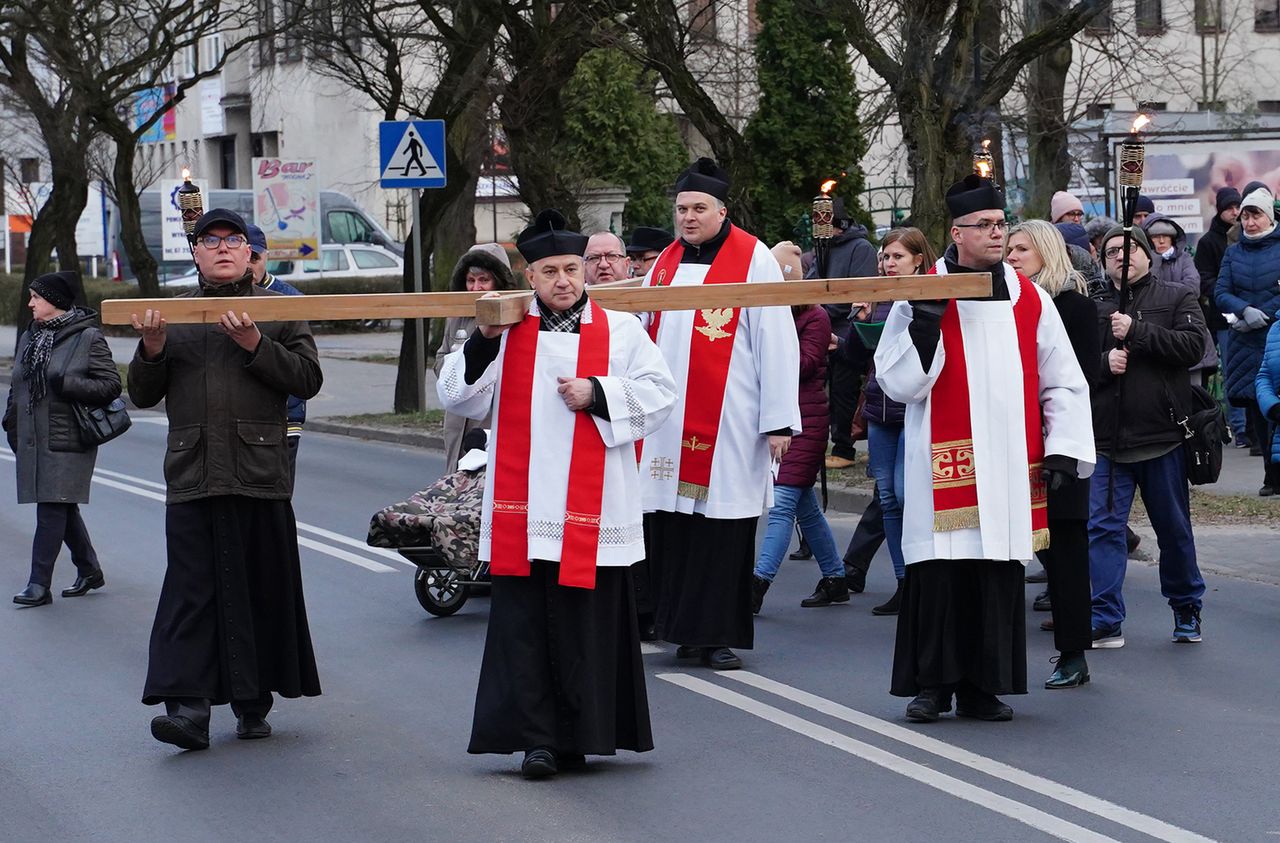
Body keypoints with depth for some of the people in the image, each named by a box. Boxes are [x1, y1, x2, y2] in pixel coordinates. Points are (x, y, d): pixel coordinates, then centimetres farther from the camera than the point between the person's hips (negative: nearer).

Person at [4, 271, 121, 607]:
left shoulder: (88, 338, -7)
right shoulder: (29, 338, 13)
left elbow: (111, 385, -10)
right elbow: (17, 388, 21)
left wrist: (66, 384, -20)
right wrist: (13, 427, 14)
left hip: (67, 441, -7)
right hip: (33, 440, 7)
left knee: (52, 510, -9)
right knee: (63, 508, 13)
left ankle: (39, 584, -9)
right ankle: (89, 570, 27)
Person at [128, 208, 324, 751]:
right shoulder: (172, 315, 16)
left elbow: (307, 379, -1)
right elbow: (142, 395, 15)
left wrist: (254, 343, -12)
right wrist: (153, 349, -4)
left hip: (260, 473, -1)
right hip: (192, 476, 1)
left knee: (264, 588, 3)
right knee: (192, 587, -8)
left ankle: (254, 701, 14)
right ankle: (187, 705, -14)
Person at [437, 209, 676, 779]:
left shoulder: (620, 330, 8)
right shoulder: (507, 331, 8)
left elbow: (659, 393, 4)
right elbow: (459, 398, 6)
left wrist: (597, 394, -8)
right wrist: (485, 342, -9)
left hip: (592, 512, 0)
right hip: (522, 509, 0)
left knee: (588, 622, 2)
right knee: (525, 625, -3)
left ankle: (579, 734, 11)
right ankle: (536, 736, 1)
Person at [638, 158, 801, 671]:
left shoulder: (753, 260, -2)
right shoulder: (667, 263, 15)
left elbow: (777, 340, -6)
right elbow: (638, 332, 24)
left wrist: (779, 419, -10)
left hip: (729, 422, -5)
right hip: (669, 425, 5)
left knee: (723, 529, -3)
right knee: (670, 528, 2)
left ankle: (718, 635, 4)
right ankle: (683, 629, 11)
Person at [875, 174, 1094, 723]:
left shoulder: (1028, 299, 10)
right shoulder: (922, 295, 2)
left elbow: (1063, 383, 13)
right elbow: (897, 382, -1)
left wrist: (1065, 449, 3)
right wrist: (924, 328, -15)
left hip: (1011, 467, 3)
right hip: (944, 466, -3)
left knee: (998, 576, 4)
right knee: (938, 572, -4)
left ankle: (983, 687, 12)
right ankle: (932, 684, 7)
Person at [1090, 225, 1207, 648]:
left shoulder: (1177, 298, 4)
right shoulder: (1093, 309, 10)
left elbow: (1192, 345, -11)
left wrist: (1136, 333, -17)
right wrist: (1103, 362, -13)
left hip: (1163, 437, -1)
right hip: (1107, 440, 2)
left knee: (1174, 530, 11)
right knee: (1102, 528, -6)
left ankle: (1186, 608, 30)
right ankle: (1106, 622, -3)